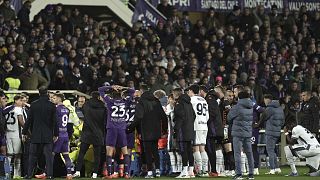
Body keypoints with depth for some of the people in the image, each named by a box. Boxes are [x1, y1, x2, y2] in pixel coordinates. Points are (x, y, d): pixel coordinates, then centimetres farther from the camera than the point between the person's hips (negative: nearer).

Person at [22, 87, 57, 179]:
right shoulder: (52, 106, -3)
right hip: (48, 135, 0)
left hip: (35, 134, 0)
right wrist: (56, 134, 8)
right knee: (48, 155, 1)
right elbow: (54, 121, 0)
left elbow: (29, 120, 1)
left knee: (32, 155, 7)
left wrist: (24, 132, 8)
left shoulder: (33, 105, -2)